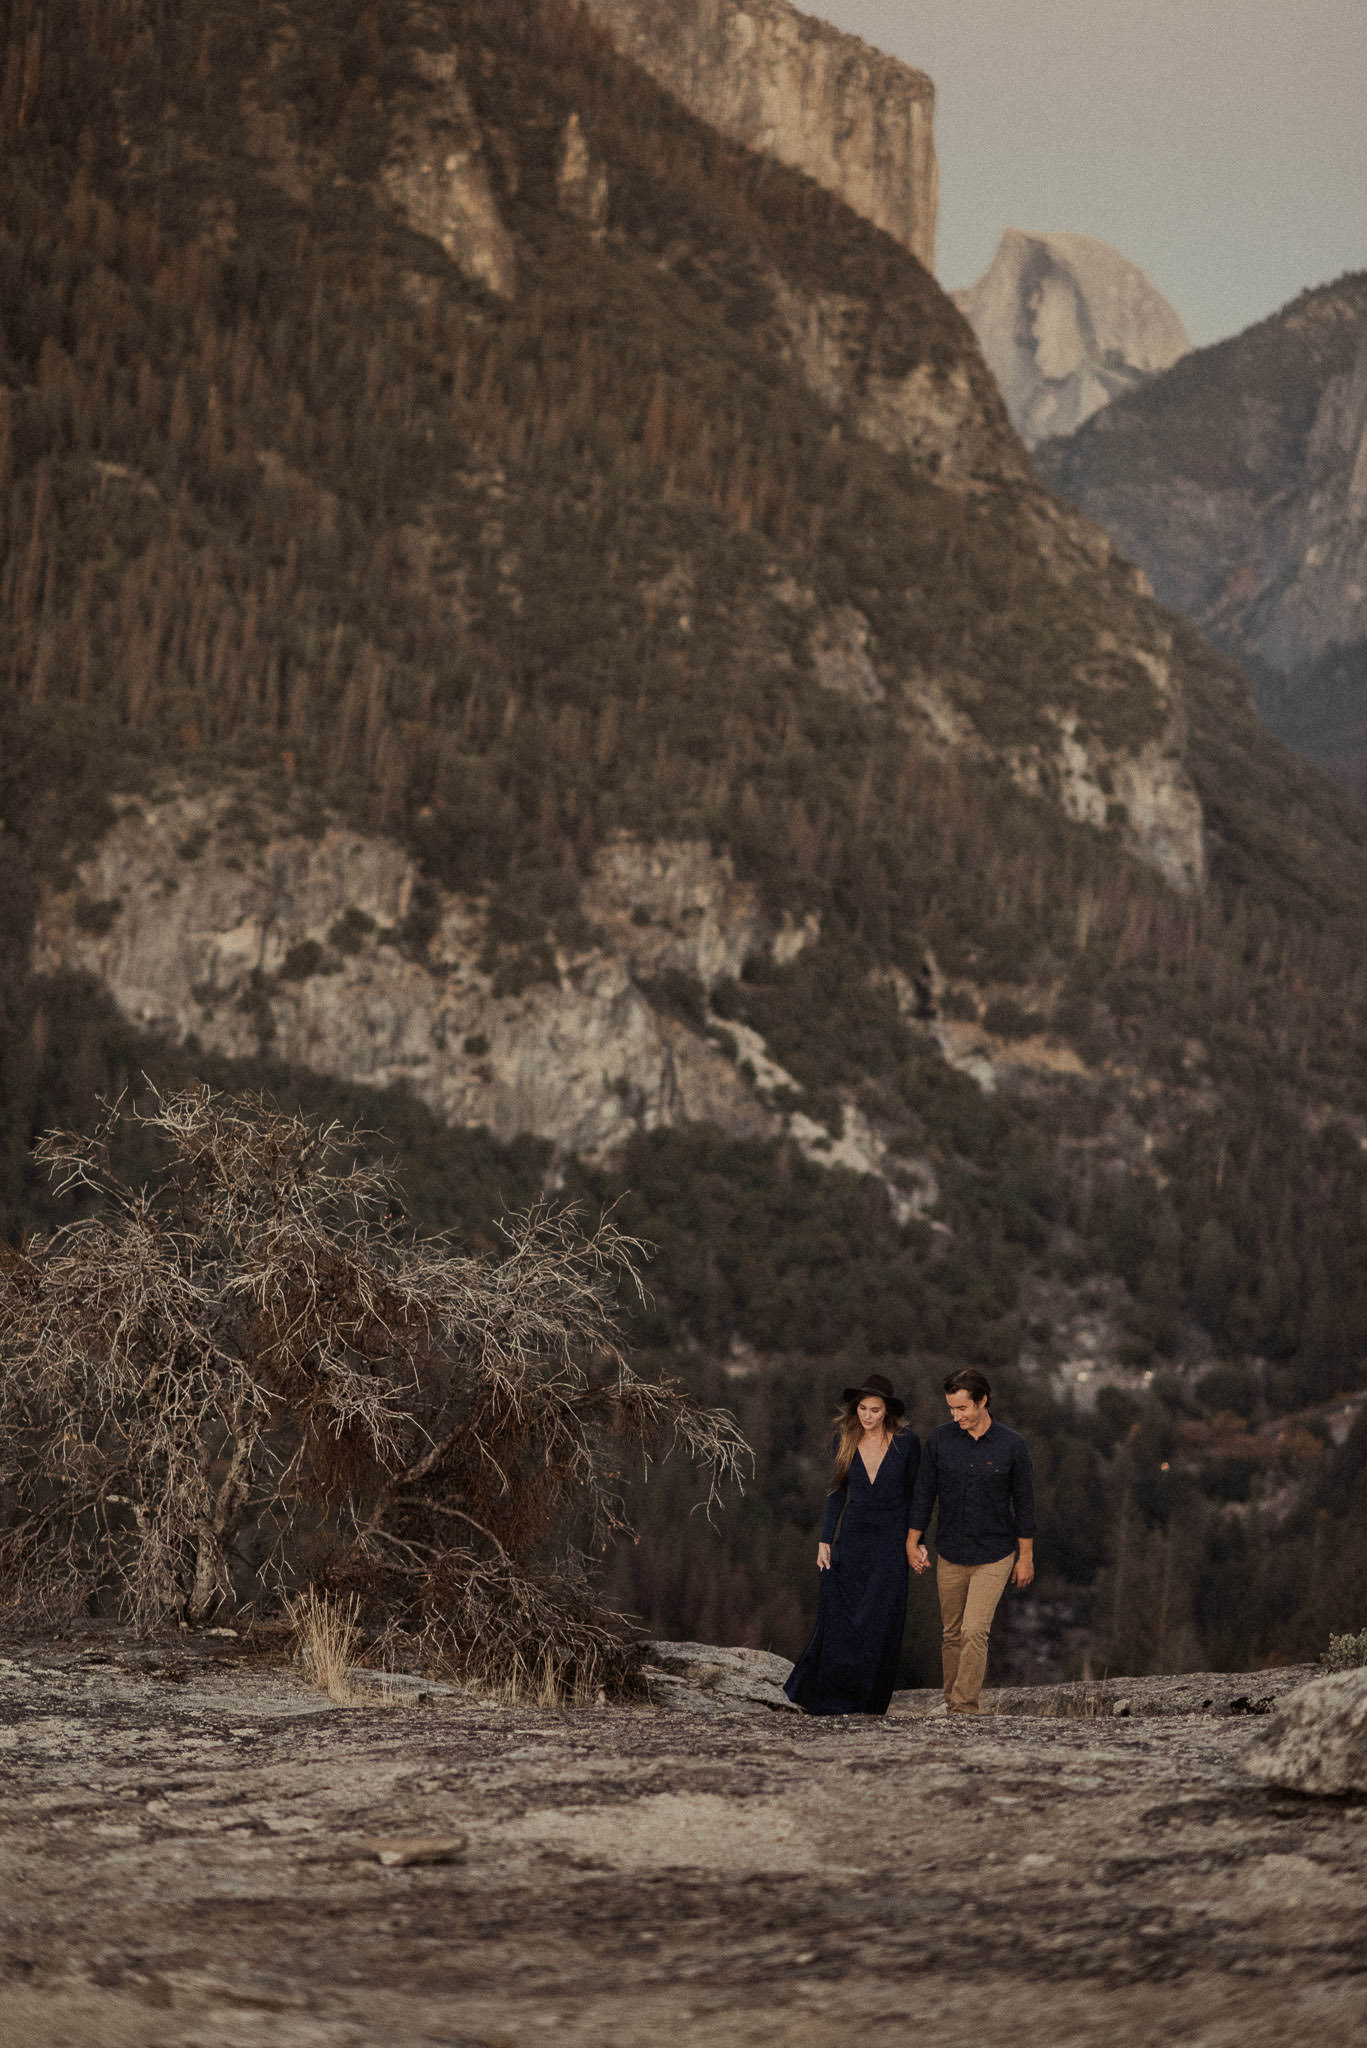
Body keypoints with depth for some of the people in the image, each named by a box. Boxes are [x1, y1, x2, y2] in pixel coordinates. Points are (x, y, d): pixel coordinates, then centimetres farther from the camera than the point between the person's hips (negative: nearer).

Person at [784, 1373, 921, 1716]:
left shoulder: (906, 1441, -6)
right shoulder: (845, 1439, 1)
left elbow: (913, 1493, 2)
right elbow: (839, 1491, 8)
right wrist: (825, 1540, 3)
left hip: (890, 1543, -2)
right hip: (851, 1538, 2)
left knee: (880, 1625, -3)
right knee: (838, 1620, -2)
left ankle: (867, 1703, 9)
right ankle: (819, 1695, 14)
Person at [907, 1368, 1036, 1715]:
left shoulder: (1012, 1446, -9)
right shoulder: (940, 1439, -4)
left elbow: (1024, 1502, -2)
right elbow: (924, 1493, 4)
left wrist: (1026, 1557, 1)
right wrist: (912, 1543, 4)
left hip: (993, 1557, -3)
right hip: (950, 1556, 3)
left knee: (974, 1632, -13)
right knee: (952, 1633, 11)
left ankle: (964, 1707, -10)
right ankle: (950, 1702, 23)